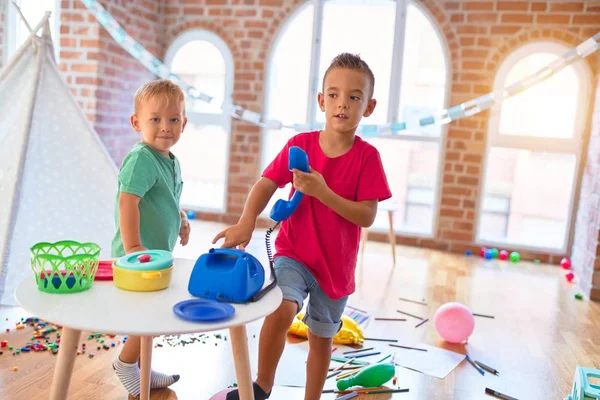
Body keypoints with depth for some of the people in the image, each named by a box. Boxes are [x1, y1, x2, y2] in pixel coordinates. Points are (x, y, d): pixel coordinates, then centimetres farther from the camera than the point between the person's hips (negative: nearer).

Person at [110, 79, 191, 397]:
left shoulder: (171, 161, 8)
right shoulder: (141, 159, -22)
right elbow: (127, 202, -32)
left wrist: (181, 220, 15)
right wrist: (132, 246, -36)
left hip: (158, 253, 10)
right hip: (138, 256, -10)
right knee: (150, 313, -3)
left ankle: (142, 370, 37)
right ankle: (126, 363, 22)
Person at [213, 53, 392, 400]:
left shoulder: (367, 156, -12)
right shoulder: (299, 145, -8)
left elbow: (367, 216, -16)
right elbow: (266, 185, -10)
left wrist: (321, 191, -28)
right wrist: (246, 222, -28)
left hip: (336, 264, 1)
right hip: (293, 253, 0)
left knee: (321, 339, 15)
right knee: (282, 309, -27)